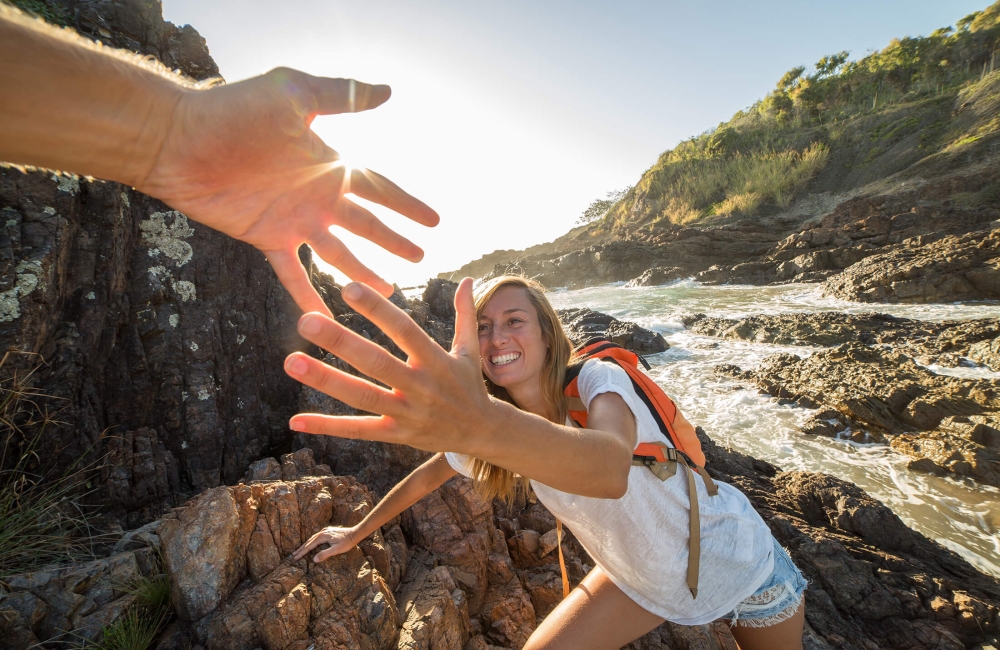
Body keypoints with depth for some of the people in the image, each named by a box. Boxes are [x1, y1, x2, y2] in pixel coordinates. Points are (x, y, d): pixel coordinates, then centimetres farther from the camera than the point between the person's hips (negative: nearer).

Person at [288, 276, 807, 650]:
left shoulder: (598, 379, -32)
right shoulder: (502, 423, -14)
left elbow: (611, 470, -54)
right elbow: (428, 474, 0)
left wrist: (484, 425, -72)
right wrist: (356, 533, 7)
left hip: (737, 562, -3)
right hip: (640, 579, 4)